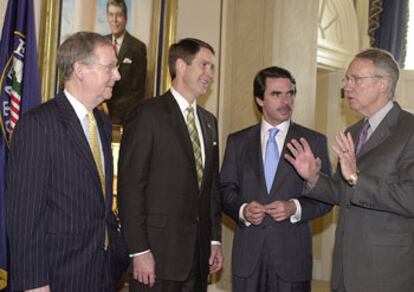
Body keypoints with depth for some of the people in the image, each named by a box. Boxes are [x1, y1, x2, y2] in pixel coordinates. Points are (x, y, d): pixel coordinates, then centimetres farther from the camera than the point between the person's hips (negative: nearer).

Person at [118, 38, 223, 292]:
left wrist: (215, 239, 12)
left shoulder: (209, 121, 15)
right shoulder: (148, 115, -7)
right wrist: (139, 251, -15)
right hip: (158, 252, -6)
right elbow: (130, 187, -11)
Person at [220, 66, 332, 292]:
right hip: (247, 254, 1)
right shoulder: (237, 141, 8)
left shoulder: (314, 141, 4)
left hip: (292, 255, -1)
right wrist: (242, 209, -12)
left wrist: (295, 208, -15)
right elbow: (225, 189, 8)